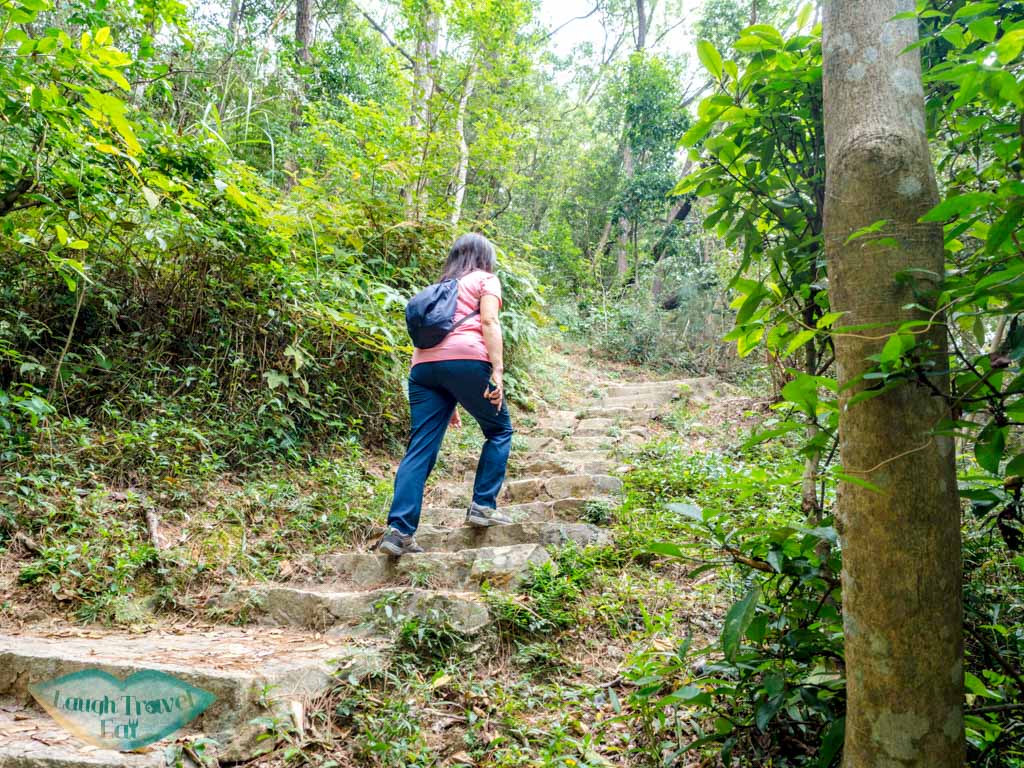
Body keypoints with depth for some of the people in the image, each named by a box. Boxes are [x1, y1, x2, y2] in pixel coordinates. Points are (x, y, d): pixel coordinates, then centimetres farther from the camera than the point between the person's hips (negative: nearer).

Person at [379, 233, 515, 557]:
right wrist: (497, 371, -10)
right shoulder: (486, 280, 16)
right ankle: (483, 506, 7)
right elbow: (488, 322, -2)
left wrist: (448, 403, 27)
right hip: (465, 360, -5)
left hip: (424, 365, 6)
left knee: (421, 448, 0)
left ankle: (399, 530, -8)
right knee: (499, 430, 14)